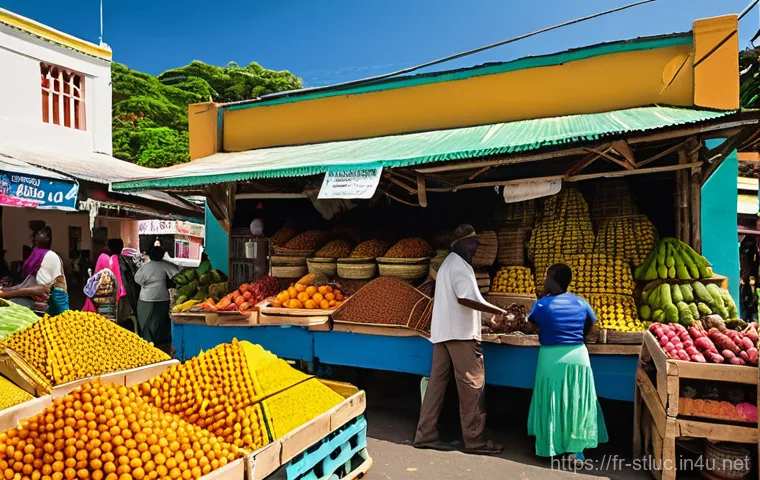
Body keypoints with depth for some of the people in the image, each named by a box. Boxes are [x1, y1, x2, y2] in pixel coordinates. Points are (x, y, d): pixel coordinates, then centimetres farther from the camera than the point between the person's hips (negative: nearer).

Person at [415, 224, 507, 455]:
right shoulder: (460, 265, -11)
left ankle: (426, 435, 11)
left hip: (443, 331, 10)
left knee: (437, 381, 8)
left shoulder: (448, 263, 20)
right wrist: (499, 311, -17)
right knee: (472, 384, -3)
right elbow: (465, 298, -22)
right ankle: (475, 440, 4)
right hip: (460, 332, -10)